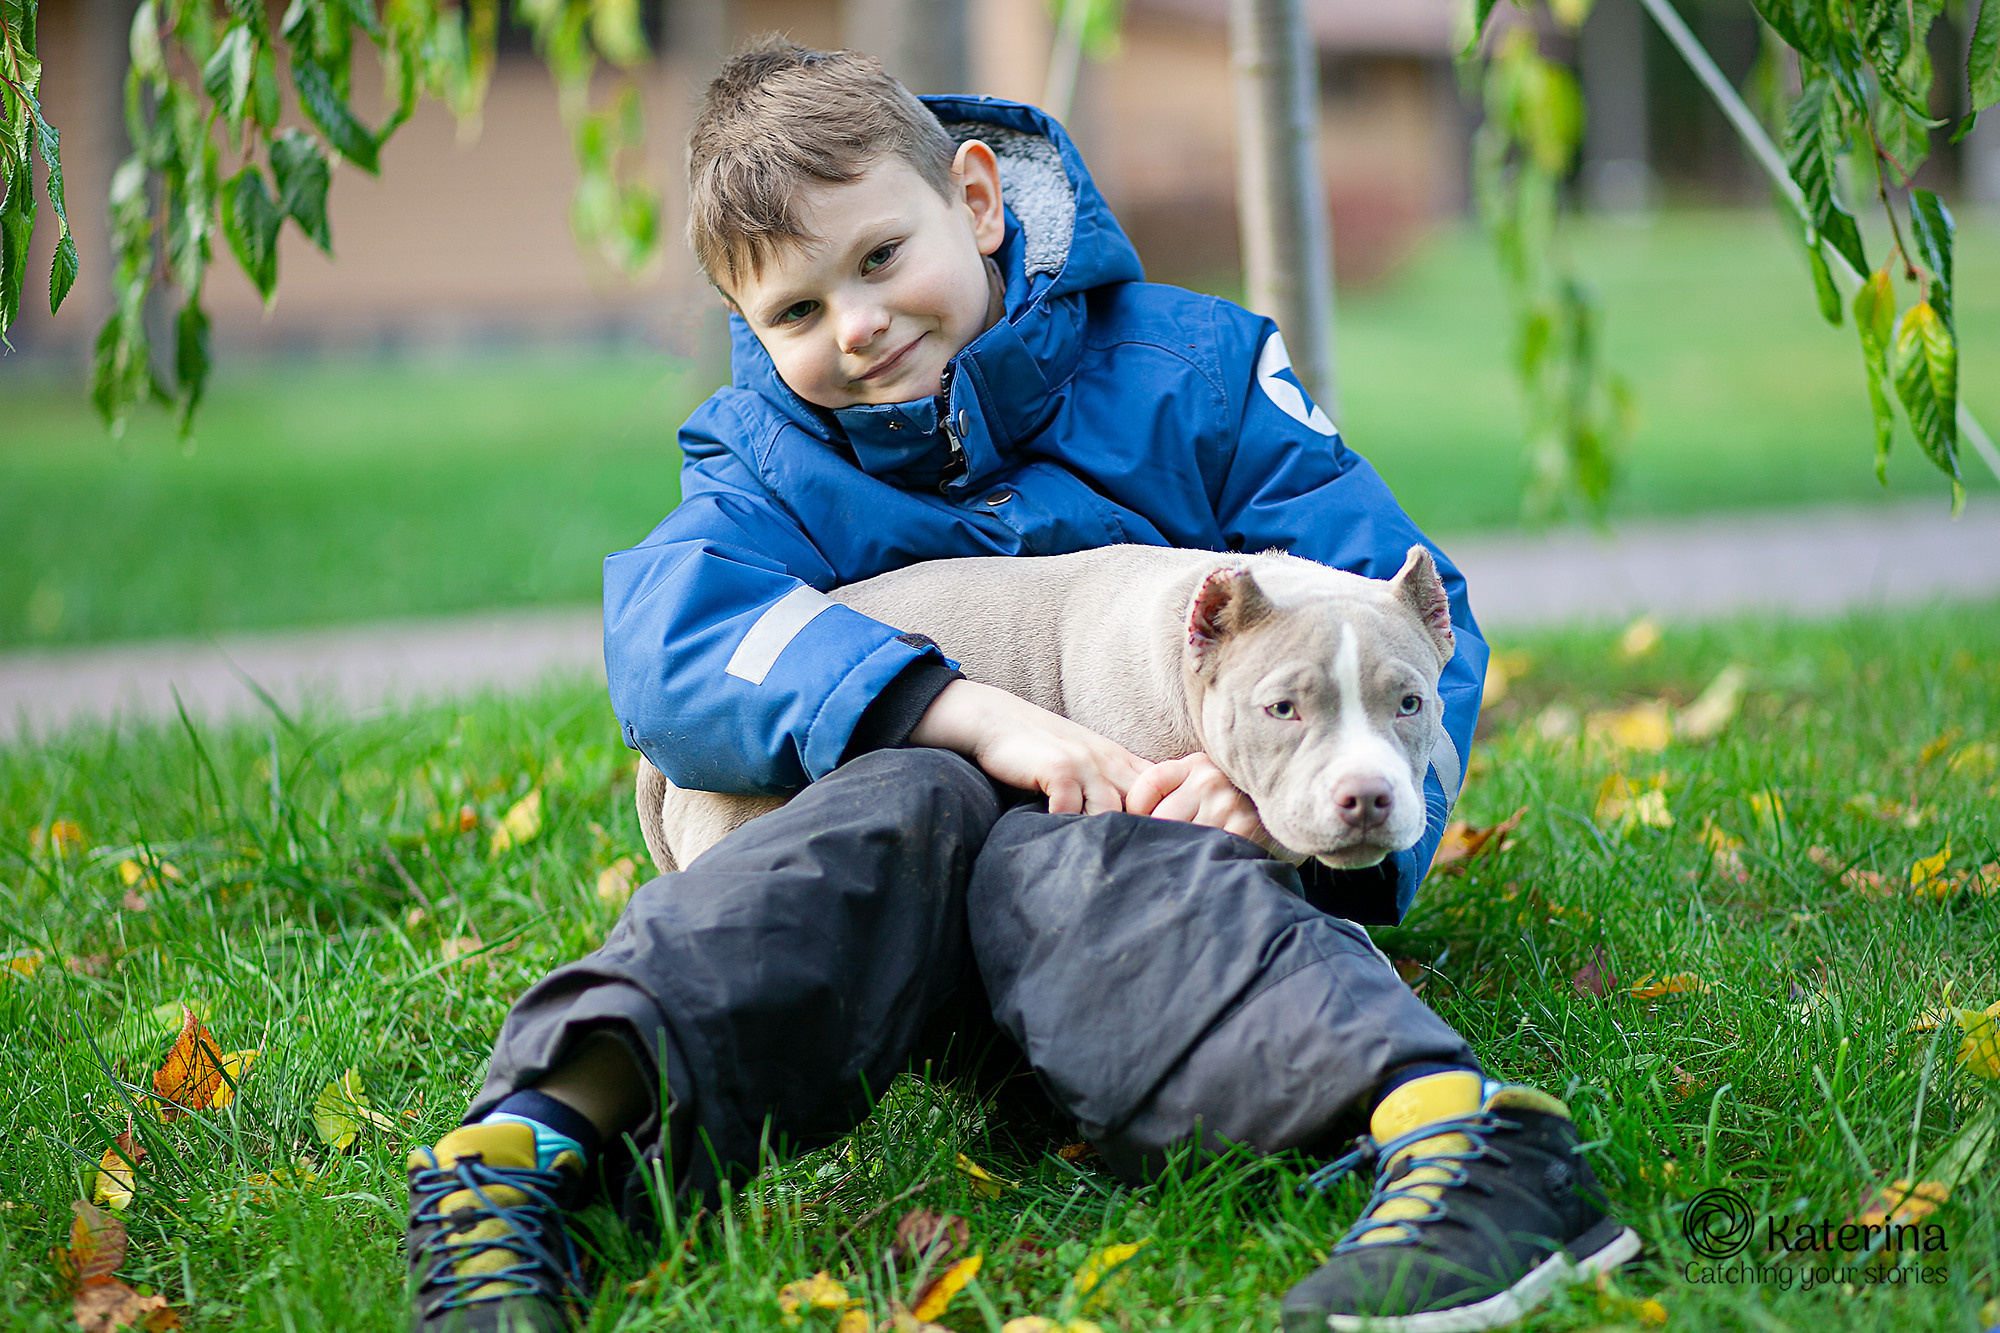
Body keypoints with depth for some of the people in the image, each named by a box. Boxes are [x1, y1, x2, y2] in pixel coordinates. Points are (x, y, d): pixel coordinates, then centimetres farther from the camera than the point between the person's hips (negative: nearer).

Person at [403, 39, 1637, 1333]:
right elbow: (664, 644, -18)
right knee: (909, 802, -33)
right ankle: (547, 1127, -55)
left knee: (1059, 861, -36)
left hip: (1179, 849, -1)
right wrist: (969, 713, -31)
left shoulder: (1190, 369, 2)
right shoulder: (770, 457, 5)